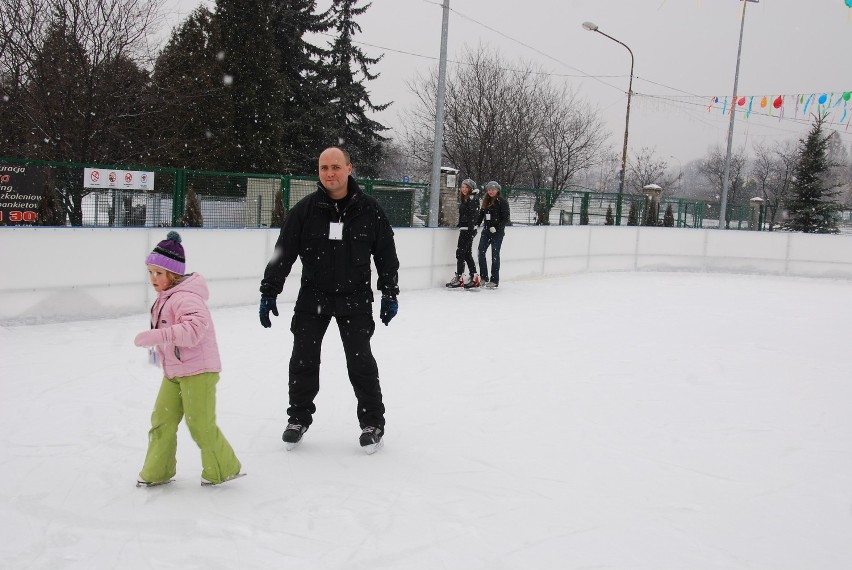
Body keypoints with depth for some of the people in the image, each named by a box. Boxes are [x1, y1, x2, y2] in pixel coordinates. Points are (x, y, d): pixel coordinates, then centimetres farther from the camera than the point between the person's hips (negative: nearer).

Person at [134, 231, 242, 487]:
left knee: (201, 424, -1)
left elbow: (194, 328, -36)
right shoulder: (165, 297, 12)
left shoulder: (186, 297, -20)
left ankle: (223, 469, 16)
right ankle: (156, 472, 21)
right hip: (173, 372, 9)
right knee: (161, 420, 9)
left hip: (198, 371, -9)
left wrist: (156, 336, -39)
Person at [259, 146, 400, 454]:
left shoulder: (368, 209, -6)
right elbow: (283, 252, -3)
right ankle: (299, 418, 26)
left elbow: (386, 253, 2)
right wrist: (268, 292, -4)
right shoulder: (305, 209, -6)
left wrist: (390, 294, 2)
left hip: (354, 299, -1)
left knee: (360, 361, 2)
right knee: (303, 360, 6)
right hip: (312, 297, 1)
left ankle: (372, 423, 18)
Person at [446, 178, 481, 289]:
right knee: (467, 254, 11)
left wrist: (470, 232, -24)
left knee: (460, 253, -7)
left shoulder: (473, 199, -12)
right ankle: (473, 277, 14)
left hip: (469, 230, -10)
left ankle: (458, 278, -4)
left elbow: (473, 216, -19)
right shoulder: (464, 199, 17)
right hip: (464, 229, 10)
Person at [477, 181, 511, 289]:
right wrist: (476, 224, 6)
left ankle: (494, 280, 5)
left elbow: (506, 218, -11)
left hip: (497, 232, -6)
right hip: (486, 230, 6)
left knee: (495, 254, -2)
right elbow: (481, 214, 19)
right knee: (481, 252, -2)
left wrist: (497, 227, -20)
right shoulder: (486, 201, 12)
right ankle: (484, 278, 7)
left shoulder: (502, 202, -8)